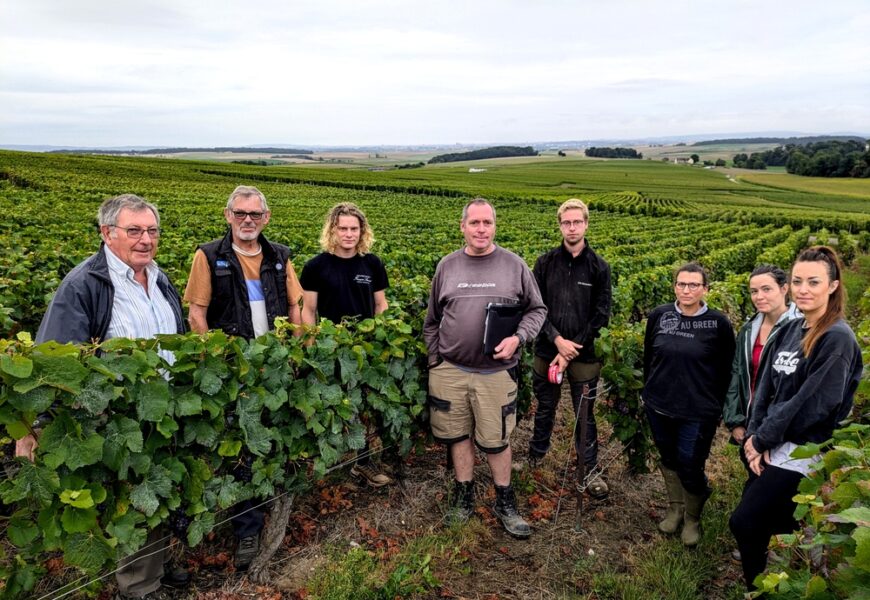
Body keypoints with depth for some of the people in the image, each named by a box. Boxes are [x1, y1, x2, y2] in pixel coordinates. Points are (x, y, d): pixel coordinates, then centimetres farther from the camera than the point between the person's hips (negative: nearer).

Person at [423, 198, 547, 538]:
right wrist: (434, 361, 7)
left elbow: (537, 310, 7)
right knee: (457, 435, 12)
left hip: (496, 372, -2)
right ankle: (463, 497, 31)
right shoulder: (447, 266, 4)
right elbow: (432, 321, 12)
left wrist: (518, 338, -11)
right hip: (449, 370, 2)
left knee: (496, 440, 8)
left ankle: (505, 503, 27)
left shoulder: (514, 265, -1)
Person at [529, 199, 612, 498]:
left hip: (583, 355, -1)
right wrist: (557, 340, -14)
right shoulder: (545, 263, -2)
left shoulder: (599, 267, -5)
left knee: (585, 414, 10)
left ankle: (591, 470, 26)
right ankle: (535, 457, 39)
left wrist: (572, 351, -12)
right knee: (545, 408, 18)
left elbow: (601, 316, -6)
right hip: (547, 350, 1)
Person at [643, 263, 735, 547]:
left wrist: (718, 407, 1)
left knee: (690, 467, 3)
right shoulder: (658, 315, -3)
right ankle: (675, 508, 40)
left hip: (698, 412, -3)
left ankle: (692, 518, 30)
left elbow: (725, 370, -2)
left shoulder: (719, 324, -11)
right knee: (668, 459, 18)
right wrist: (649, 392, 14)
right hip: (659, 406, 3)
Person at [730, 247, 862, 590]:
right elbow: (765, 386, 6)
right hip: (772, 446, 7)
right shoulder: (789, 330, 6)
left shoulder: (837, 339, -16)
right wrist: (754, 434, -6)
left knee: (744, 522, -5)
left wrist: (762, 439, -13)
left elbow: (812, 403, -20)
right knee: (771, 520, 15)